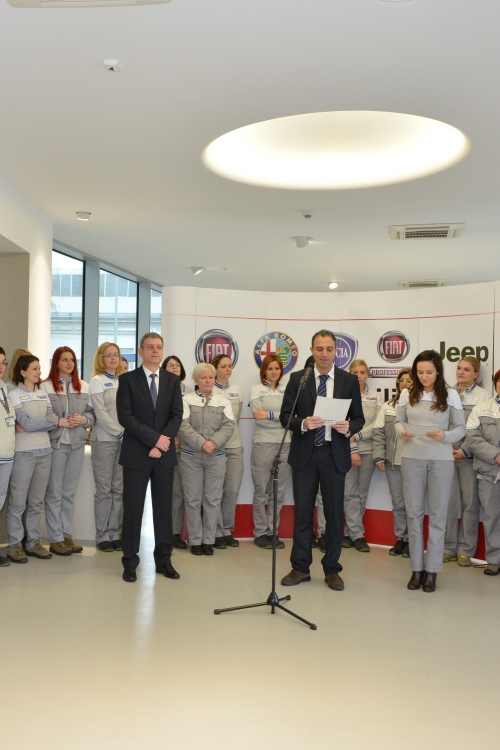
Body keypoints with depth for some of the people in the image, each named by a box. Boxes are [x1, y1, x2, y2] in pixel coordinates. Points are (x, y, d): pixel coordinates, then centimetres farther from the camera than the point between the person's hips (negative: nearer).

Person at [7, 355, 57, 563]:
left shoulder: (43, 394, 12)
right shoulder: (14, 395, -5)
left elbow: (52, 423, 2)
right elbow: (27, 423, -14)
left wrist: (27, 427, -11)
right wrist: (52, 420, -5)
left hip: (44, 452, 5)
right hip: (23, 453, -5)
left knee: (37, 501, 10)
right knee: (18, 501, 0)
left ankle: (33, 542, 18)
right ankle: (14, 545, 9)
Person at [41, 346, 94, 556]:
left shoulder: (84, 387, 8)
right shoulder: (46, 386, -6)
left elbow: (92, 413, 9)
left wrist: (84, 419, -11)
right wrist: (59, 422, -19)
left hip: (77, 444, 4)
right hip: (55, 444, -4)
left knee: (69, 492, 13)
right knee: (54, 492, 2)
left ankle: (66, 534, 23)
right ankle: (55, 539, 9)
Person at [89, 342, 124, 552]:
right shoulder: (97, 381, -2)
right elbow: (100, 413, -9)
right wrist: (120, 433, -13)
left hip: (124, 440, 4)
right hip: (104, 440, -4)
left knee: (118, 488, 6)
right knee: (104, 489, 0)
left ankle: (114, 533, 13)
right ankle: (102, 536, 7)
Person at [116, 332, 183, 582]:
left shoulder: (172, 380, 9)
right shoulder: (127, 379, -1)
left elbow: (177, 416, 2)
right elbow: (125, 416, -10)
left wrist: (162, 444, -12)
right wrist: (155, 438, -16)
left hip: (165, 454, 3)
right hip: (136, 454, -3)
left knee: (164, 508, 7)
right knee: (133, 508, 2)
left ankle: (163, 560, 18)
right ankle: (130, 562, 12)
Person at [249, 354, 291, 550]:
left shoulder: (287, 391, 11)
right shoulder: (256, 390, 3)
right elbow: (258, 417, -8)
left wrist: (269, 414, -13)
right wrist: (282, 417, -10)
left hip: (285, 445, 3)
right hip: (263, 444, -3)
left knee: (279, 492, 7)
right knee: (261, 491, 2)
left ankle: (272, 532, 15)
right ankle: (260, 533, 11)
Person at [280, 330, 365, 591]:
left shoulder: (349, 380, 3)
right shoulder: (297, 379, 2)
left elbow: (359, 418, 5)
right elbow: (285, 416, 0)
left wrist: (349, 428, -17)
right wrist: (303, 423, -20)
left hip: (335, 455, 0)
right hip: (304, 454, 0)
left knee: (335, 514, 7)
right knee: (302, 513, 7)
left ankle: (332, 570, 20)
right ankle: (300, 568, 19)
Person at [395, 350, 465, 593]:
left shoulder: (451, 395, -4)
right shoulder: (407, 394, 2)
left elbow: (461, 428, -1)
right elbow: (399, 421, 10)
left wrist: (445, 436, -21)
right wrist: (402, 431, -13)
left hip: (441, 460, -2)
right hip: (412, 459, 2)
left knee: (437, 514, 5)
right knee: (413, 512, 7)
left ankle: (432, 570, 15)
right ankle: (417, 568, 18)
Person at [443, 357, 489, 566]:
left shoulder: (483, 396, 2)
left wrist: (465, 450, -13)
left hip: (470, 455, -2)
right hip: (447, 454, 2)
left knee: (470, 503, 3)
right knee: (448, 502, 2)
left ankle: (465, 550, 13)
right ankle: (449, 548, 13)